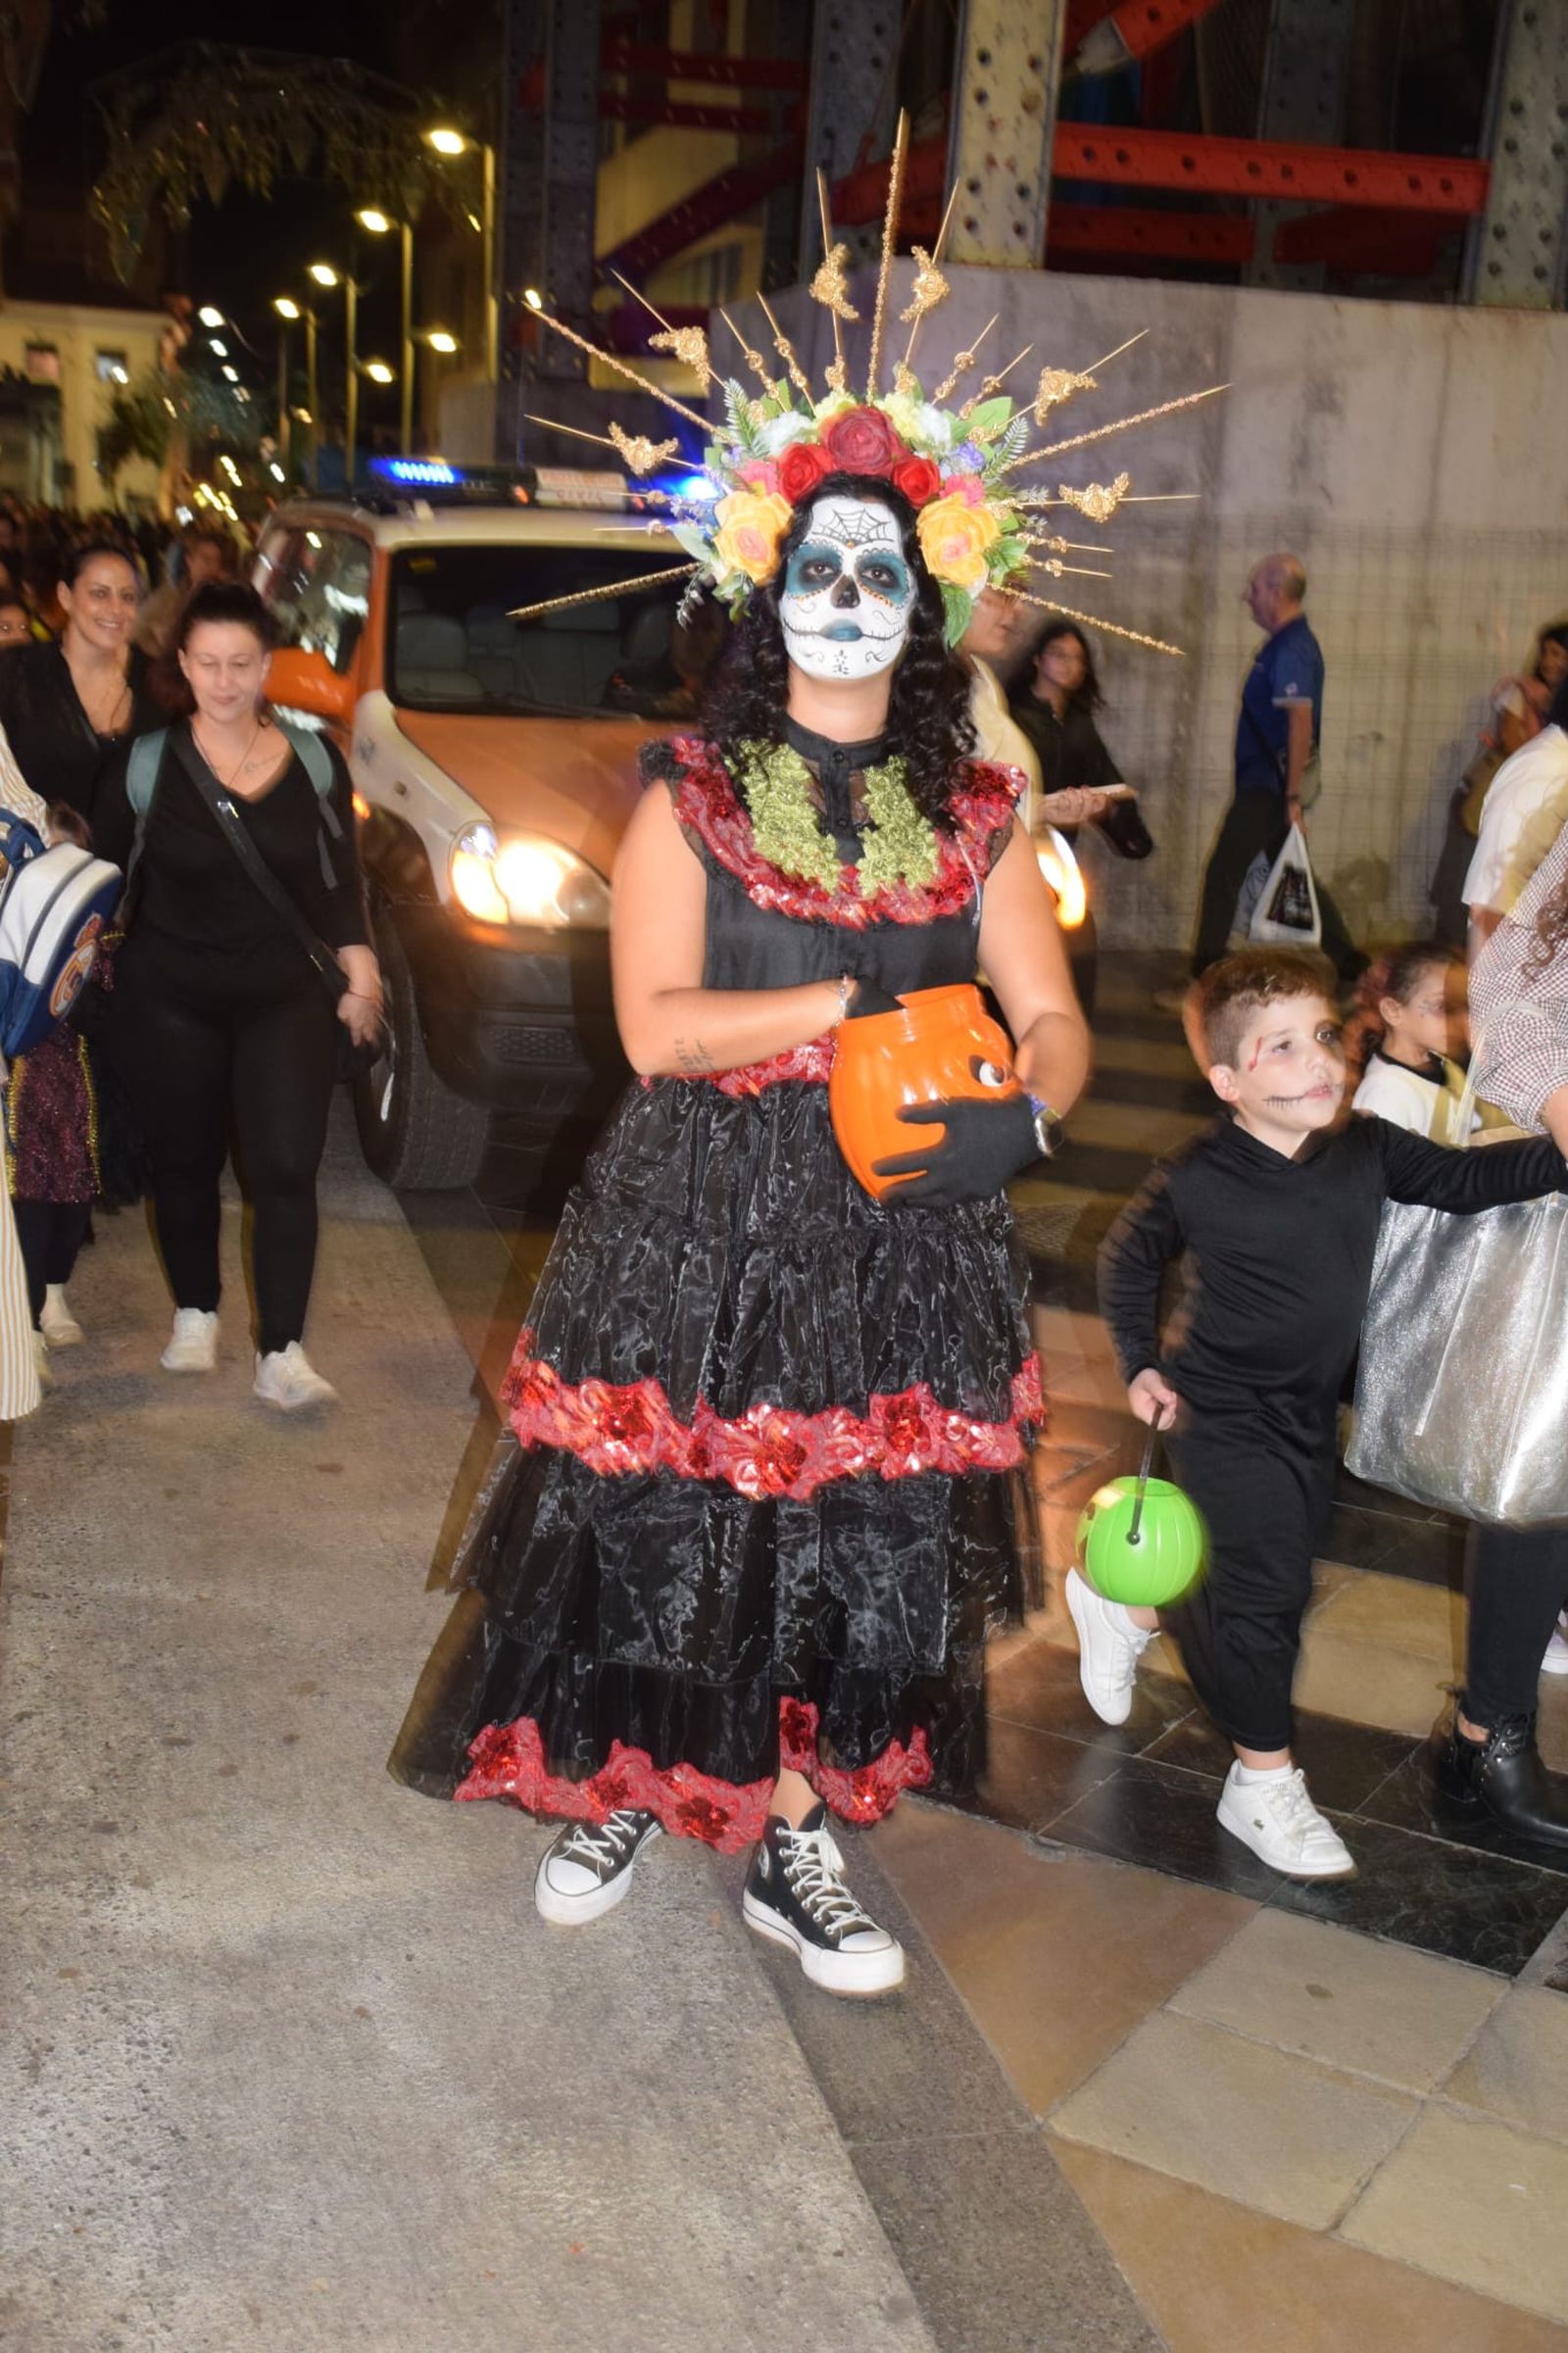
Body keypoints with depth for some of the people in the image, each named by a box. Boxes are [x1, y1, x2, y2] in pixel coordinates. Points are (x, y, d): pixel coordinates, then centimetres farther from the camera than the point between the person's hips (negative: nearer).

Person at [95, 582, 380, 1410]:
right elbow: (110, 873, 2)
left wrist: (357, 967, 3)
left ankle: (281, 1353, -4)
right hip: (170, 997, 0)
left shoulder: (313, 760, -1)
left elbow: (338, 877, 6)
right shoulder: (148, 761, -6)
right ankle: (195, 1314, 33)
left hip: (286, 995, 0)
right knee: (184, 1164, 13)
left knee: (286, 1171, -9)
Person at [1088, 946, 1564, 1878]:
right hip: (1225, 1416, -6)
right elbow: (1128, 1258, -5)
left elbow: (1464, 1179, -2)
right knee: (1268, 1589, -6)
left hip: (1311, 1410, 6)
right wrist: (1142, 1365, -5)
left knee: (1269, 1581, 17)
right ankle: (1266, 1783, 9)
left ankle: (1128, 1611, 43)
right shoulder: (1196, 1184, -19)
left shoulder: (1366, 1150, -6)